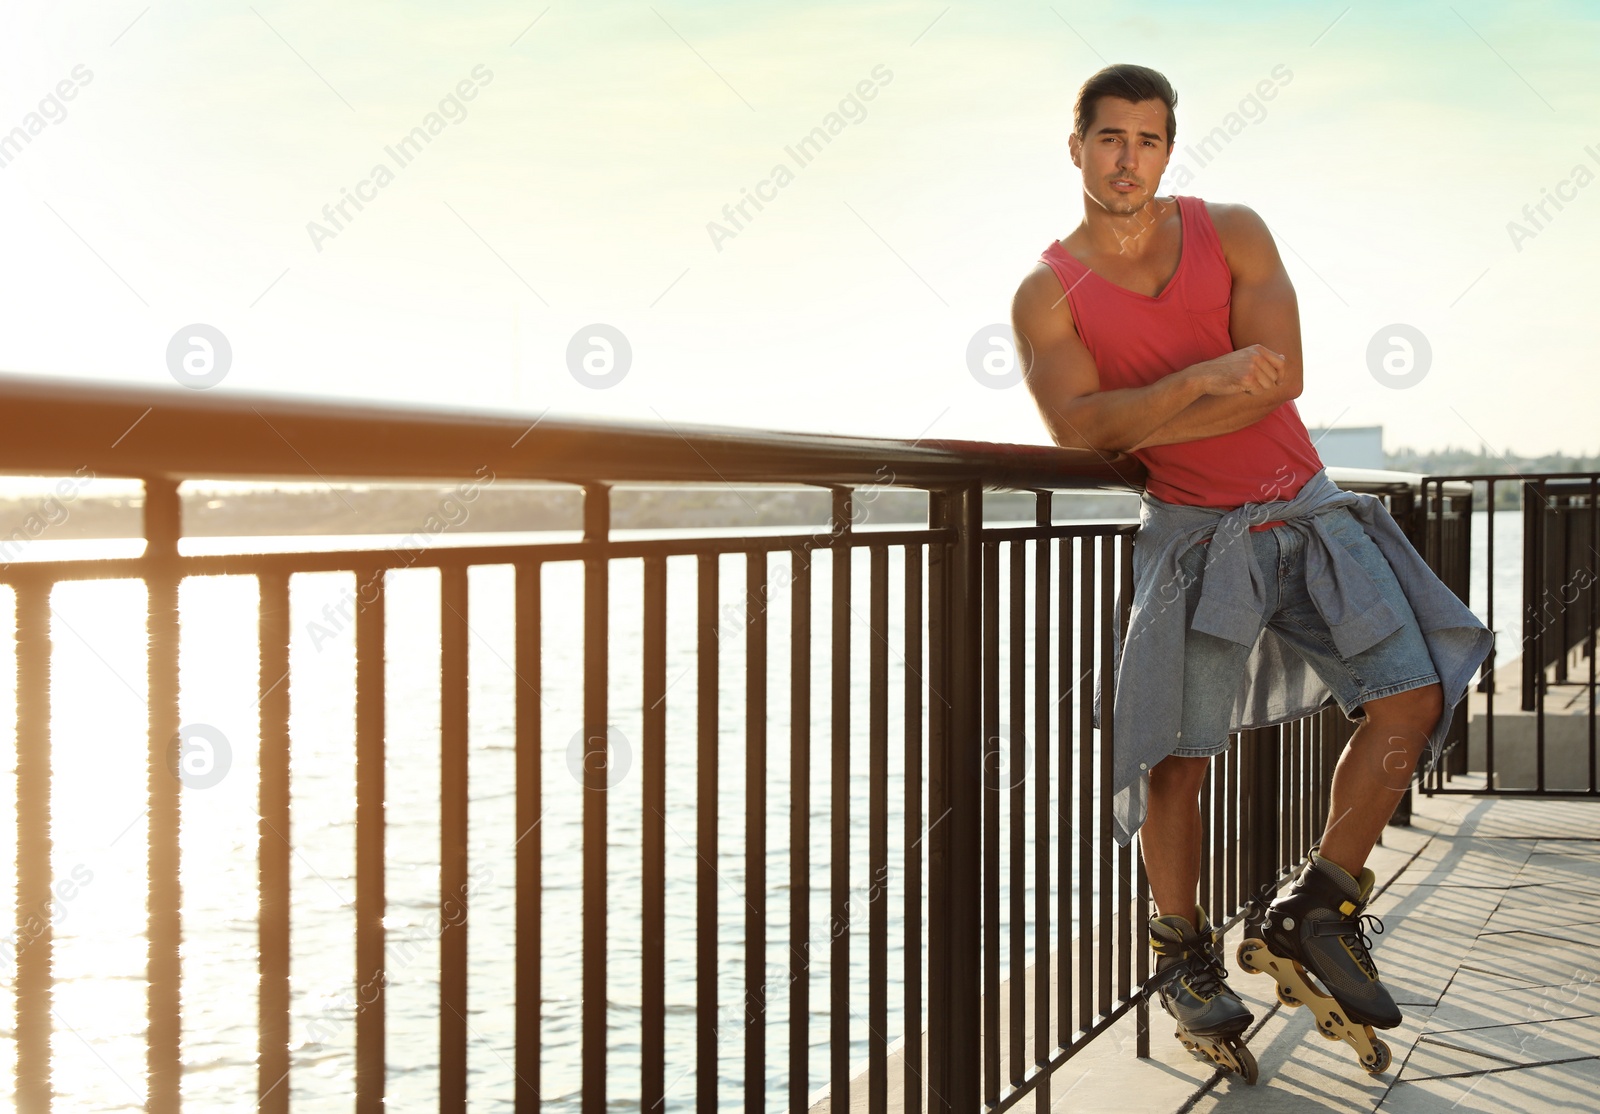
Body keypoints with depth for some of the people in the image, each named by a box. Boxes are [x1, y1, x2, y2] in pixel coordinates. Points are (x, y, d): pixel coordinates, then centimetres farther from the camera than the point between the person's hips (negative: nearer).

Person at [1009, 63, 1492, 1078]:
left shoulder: (1232, 233, 5)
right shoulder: (1047, 294, 0)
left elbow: (1280, 376, -9)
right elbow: (1077, 426, -15)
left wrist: (1138, 426, -14)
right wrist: (1207, 379, -24)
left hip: (1306, 509, 3)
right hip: (1192, 531, -3)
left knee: (1414, 695, -8)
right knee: (1176, 759, -5)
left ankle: (1317, 910, 8)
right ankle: (1186, 956, 18)